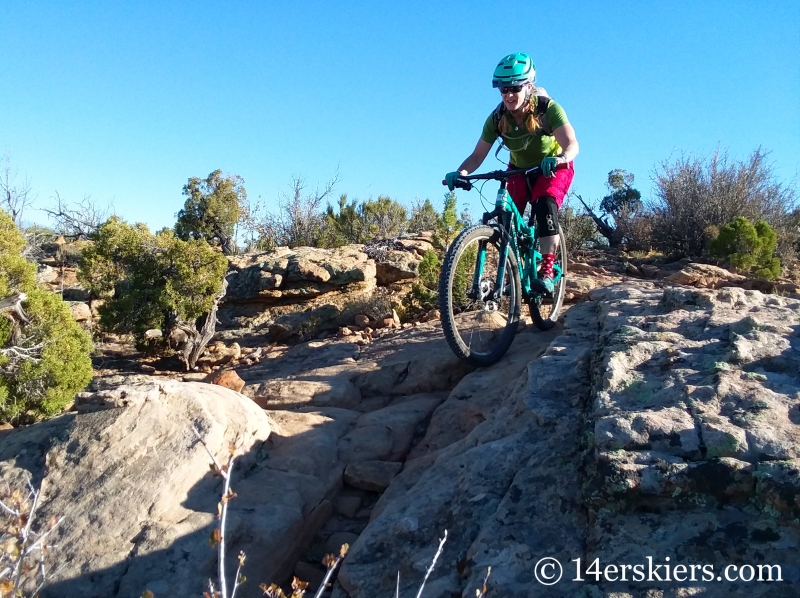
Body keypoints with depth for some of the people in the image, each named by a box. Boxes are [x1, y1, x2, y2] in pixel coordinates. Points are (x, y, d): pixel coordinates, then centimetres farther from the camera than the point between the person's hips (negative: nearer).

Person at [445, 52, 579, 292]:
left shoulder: (548, 108, -27)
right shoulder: (497, 118, -19)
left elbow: (572, 144, -37)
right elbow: (478, 155, -19)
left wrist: (559, 159, -60)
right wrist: (460, 172, -40)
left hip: (553, 169, -3)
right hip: (520, 170, 4)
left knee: (545, 207, -29)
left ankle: (547, 272, -24)